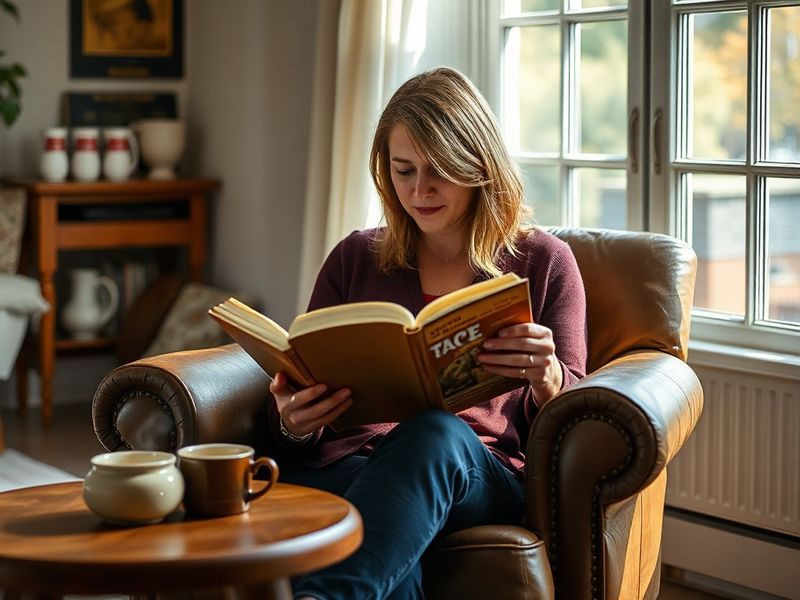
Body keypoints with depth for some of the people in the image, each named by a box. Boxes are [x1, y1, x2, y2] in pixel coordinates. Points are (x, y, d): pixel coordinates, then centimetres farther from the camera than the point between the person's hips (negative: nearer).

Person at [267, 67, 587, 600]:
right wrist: (294, 424, -7)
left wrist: (547, 380, -15)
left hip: (484, 479, -1)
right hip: (348, 462, 2)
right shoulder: (355, 259, 23)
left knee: (436, 433, -42)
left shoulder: (542, 261, 18)